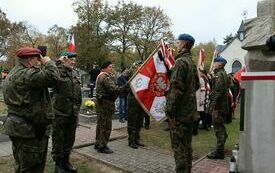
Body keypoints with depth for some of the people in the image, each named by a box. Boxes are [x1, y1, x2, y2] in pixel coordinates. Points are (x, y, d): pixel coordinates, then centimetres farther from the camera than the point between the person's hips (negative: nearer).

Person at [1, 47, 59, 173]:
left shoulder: (13, 74, 15)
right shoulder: (26, 74, -20)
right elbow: (52, 77, -29)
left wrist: (43, 66, 7)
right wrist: (48, 62, -11)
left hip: (18, 128, 11)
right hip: (29, 130, -11)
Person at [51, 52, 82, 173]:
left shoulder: (75, 73, 11)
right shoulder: (58, 72, -10)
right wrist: (59, 63, -24)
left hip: (73, 113, 7)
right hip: (60, 112, -6)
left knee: (70, 139, 18)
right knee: (58, 139, 7)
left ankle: (66, 161, 35)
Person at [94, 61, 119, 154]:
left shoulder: (100, 76, 18)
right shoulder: (106, 77, -15)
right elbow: (113, 89, -24)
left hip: (101, 103, 11)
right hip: (106, 103, -11)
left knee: (100, 124, 17)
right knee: (106, 125, -3)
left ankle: (98, 144, 28)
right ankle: (102, 146, 5)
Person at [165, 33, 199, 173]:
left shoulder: (181, 62, -15)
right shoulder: (192, 62, 14)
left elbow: (176, 89, -21)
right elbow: (196, 85, 21)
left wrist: (170, 111, -18)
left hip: (180, 111, -9)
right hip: (190, 110, 10)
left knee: (178, 146, -1)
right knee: (187, 144, 18)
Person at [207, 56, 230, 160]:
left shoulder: (219, 75, -14)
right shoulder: (224, 74, 17)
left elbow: (218, 92, -22)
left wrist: (215, 108, -22)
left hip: (218, 106, -11)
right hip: (223, 106, 11)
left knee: (219, 129, -6)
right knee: (221, 128, 18)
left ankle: (219, 152, 0)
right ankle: (221, 149, 30)